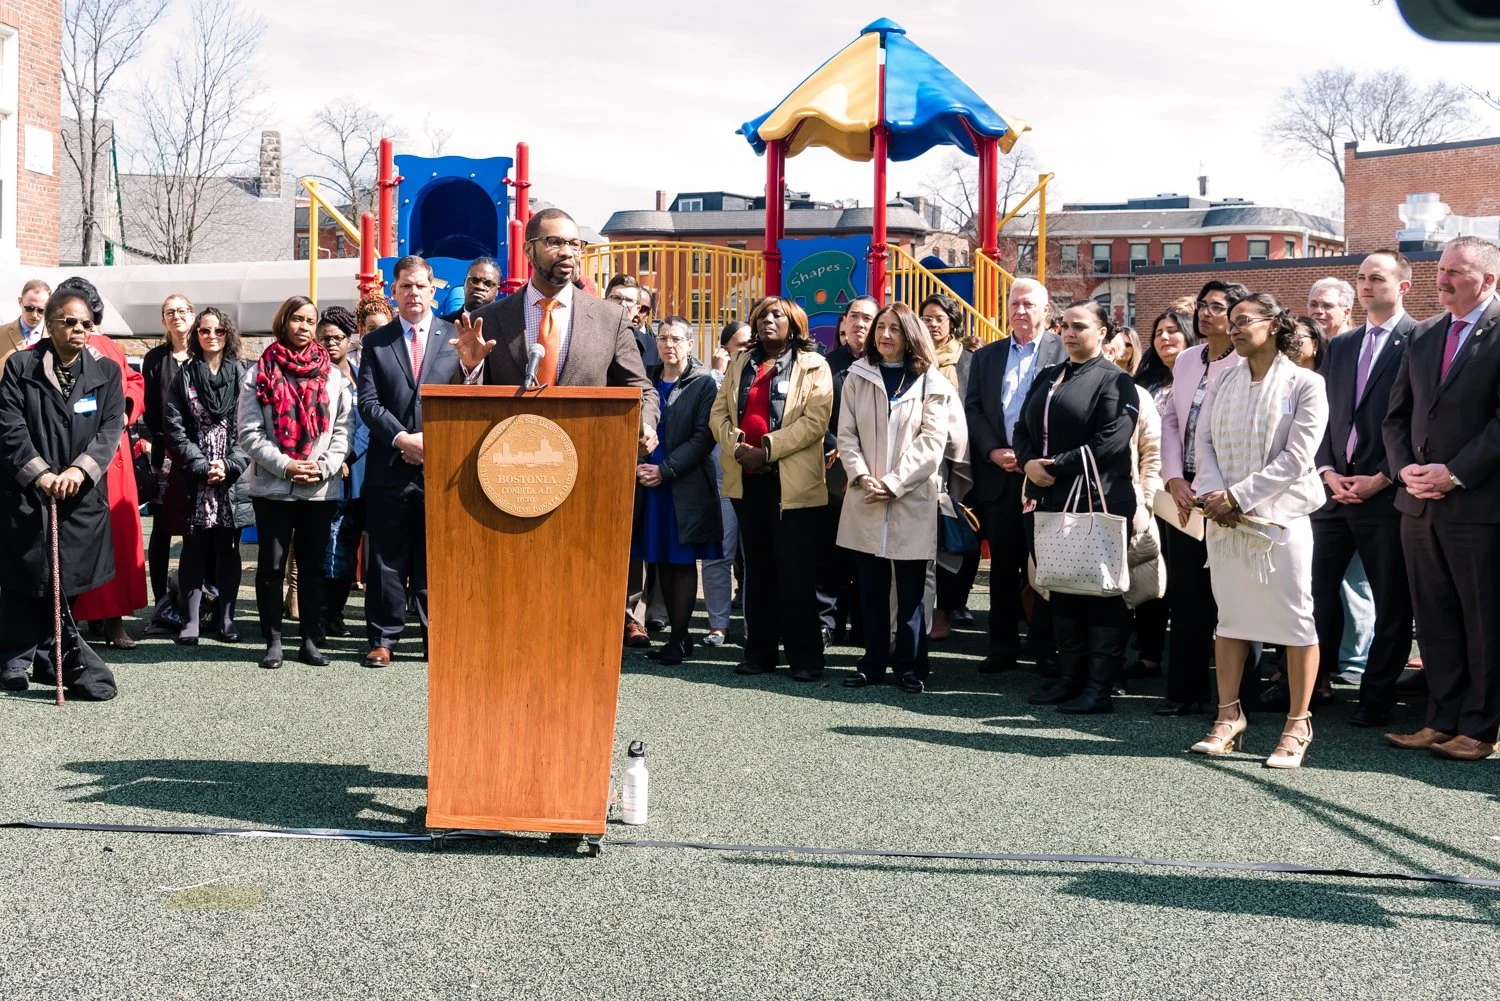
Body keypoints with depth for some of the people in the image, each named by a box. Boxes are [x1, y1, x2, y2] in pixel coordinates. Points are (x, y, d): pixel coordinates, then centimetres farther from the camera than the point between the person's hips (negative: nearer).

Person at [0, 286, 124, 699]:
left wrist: (79, 469, -17)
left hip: (81, 495, 1)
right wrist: (40, 474, -16)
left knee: (65, 583, 3)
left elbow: (112, 429, -2)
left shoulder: (106, 371, 7)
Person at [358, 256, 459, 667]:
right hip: (389, 468, 1)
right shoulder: (376, 342, 10)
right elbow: (368, 402, 1)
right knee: (387, 559, 5)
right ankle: (383, 638, 12)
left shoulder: (456, 337, 7)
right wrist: (402, 438, -12)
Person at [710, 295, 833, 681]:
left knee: (794, 573, -6)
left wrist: (766, 449, -16)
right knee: (757, 569, 9)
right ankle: (760, 652, 15)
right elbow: (719, 412, 10)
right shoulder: (740, 364, 18)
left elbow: (815, 420, -10)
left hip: (793, 482, -5)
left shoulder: (813, 366, 2)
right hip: (747, 479, 5)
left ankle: (805, 657, 1)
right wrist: (736, 446, -9)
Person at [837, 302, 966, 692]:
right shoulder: (858, 377, 10)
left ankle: (910, 666, 10)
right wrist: (862, 477, -11)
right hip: (865, 499, 3)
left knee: (911, 590, 1)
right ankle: (872, 662, 16)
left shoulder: (930, 382, 2)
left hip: (912, 500, -3)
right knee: (871, 588, 7)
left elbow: (931, 441, -6)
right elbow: (847, 434, 5)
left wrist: (893, 483, -13)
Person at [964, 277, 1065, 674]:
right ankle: (1003, 648, 15)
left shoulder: (1065, 351, 0)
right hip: (998, 475, 4)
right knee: (1003, 566, 9)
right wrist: (993, 451, -6)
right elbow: (972, 410, 9)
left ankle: (1047, 648, 10)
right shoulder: (985, 356, 14)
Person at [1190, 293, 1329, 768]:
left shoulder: (1305, 384, -4)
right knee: (1230, 616, 9)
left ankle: (1298, 726, 5)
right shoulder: (1226, 380, 10)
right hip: (1223, 516, 5)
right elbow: (1205, 439, 7)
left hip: (1280, 515, -5)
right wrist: (1212, 493, -11)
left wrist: (1238, 496, -16)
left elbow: (1296, 458, -12)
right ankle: (1229, 716, 17)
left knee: (1294, 619, -3)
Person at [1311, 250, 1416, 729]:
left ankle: (1376, 698, 12)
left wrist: (1381, 478, -13)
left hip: (1387, 491, -5)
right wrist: (1328, 471, 0)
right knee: (1319, 589, 5)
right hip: (1336, 487, 5)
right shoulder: (1339, 347, 15)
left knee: (1391, 600, 4)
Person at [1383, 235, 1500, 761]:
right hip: (1419, 502, 6)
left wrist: (1454, 474, -16)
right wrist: (1404, 468, -1)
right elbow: (1396, 416, 15)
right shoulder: (1422, 335, 13)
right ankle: (1442, 720, 19)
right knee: (1435, 619, 11)